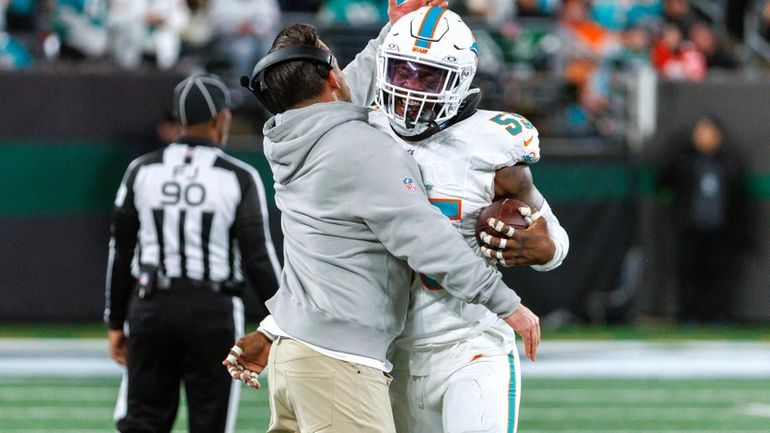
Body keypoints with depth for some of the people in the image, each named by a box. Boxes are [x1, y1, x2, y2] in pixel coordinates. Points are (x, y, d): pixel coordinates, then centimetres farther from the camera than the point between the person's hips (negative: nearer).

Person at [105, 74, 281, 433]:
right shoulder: (238, 178, -5)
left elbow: (120, 251, 6)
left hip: (151, 307, 3)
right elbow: (258, 257, -7)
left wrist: (115, 322, 13)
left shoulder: (141, 171, 4)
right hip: (213, 310, -2)